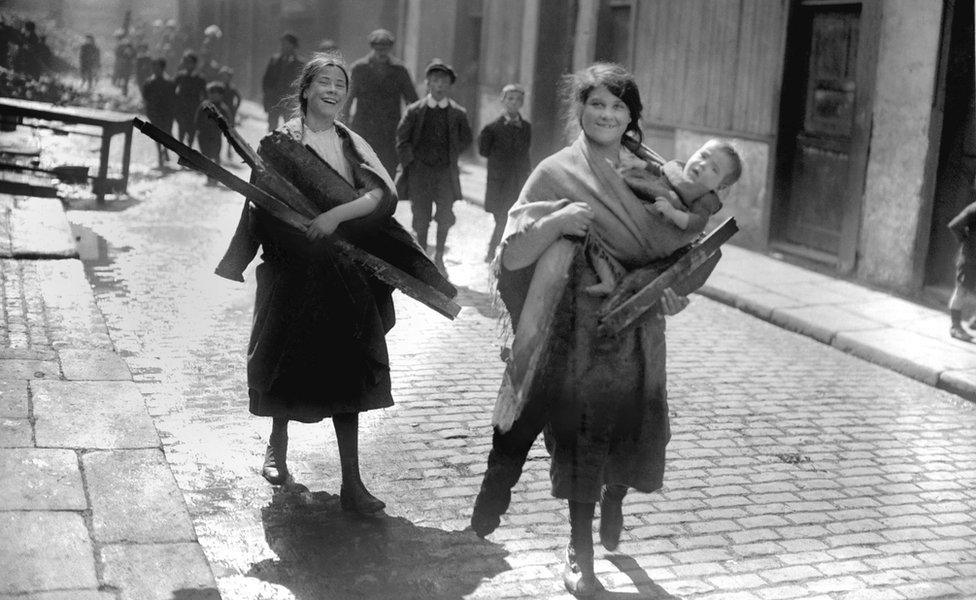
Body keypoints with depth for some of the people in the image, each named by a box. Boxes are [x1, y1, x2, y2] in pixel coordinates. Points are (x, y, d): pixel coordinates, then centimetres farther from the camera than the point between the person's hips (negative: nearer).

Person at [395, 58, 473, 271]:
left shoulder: (458, 113, 4)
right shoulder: (414, 111, 1)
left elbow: (466, 139, 17)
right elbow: (402, 140, 6)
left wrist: (451, 156, 10)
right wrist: (411, 161, -1)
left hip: (446, 172, 1)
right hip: (420, 171, 0)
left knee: (445, 217, -6)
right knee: (421, 219, 1)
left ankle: (439, 256, 15)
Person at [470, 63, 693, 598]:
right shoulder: (557, 173, -3)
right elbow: (513, 256, -7)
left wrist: (673, 284, -4)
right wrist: (558, 219, -23)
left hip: (637, 325, 3)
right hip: (579, 326, -3)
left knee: (630, 422, 10)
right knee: (579, 428, 0)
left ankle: (613, 503, 44)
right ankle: (580, 550, 18)